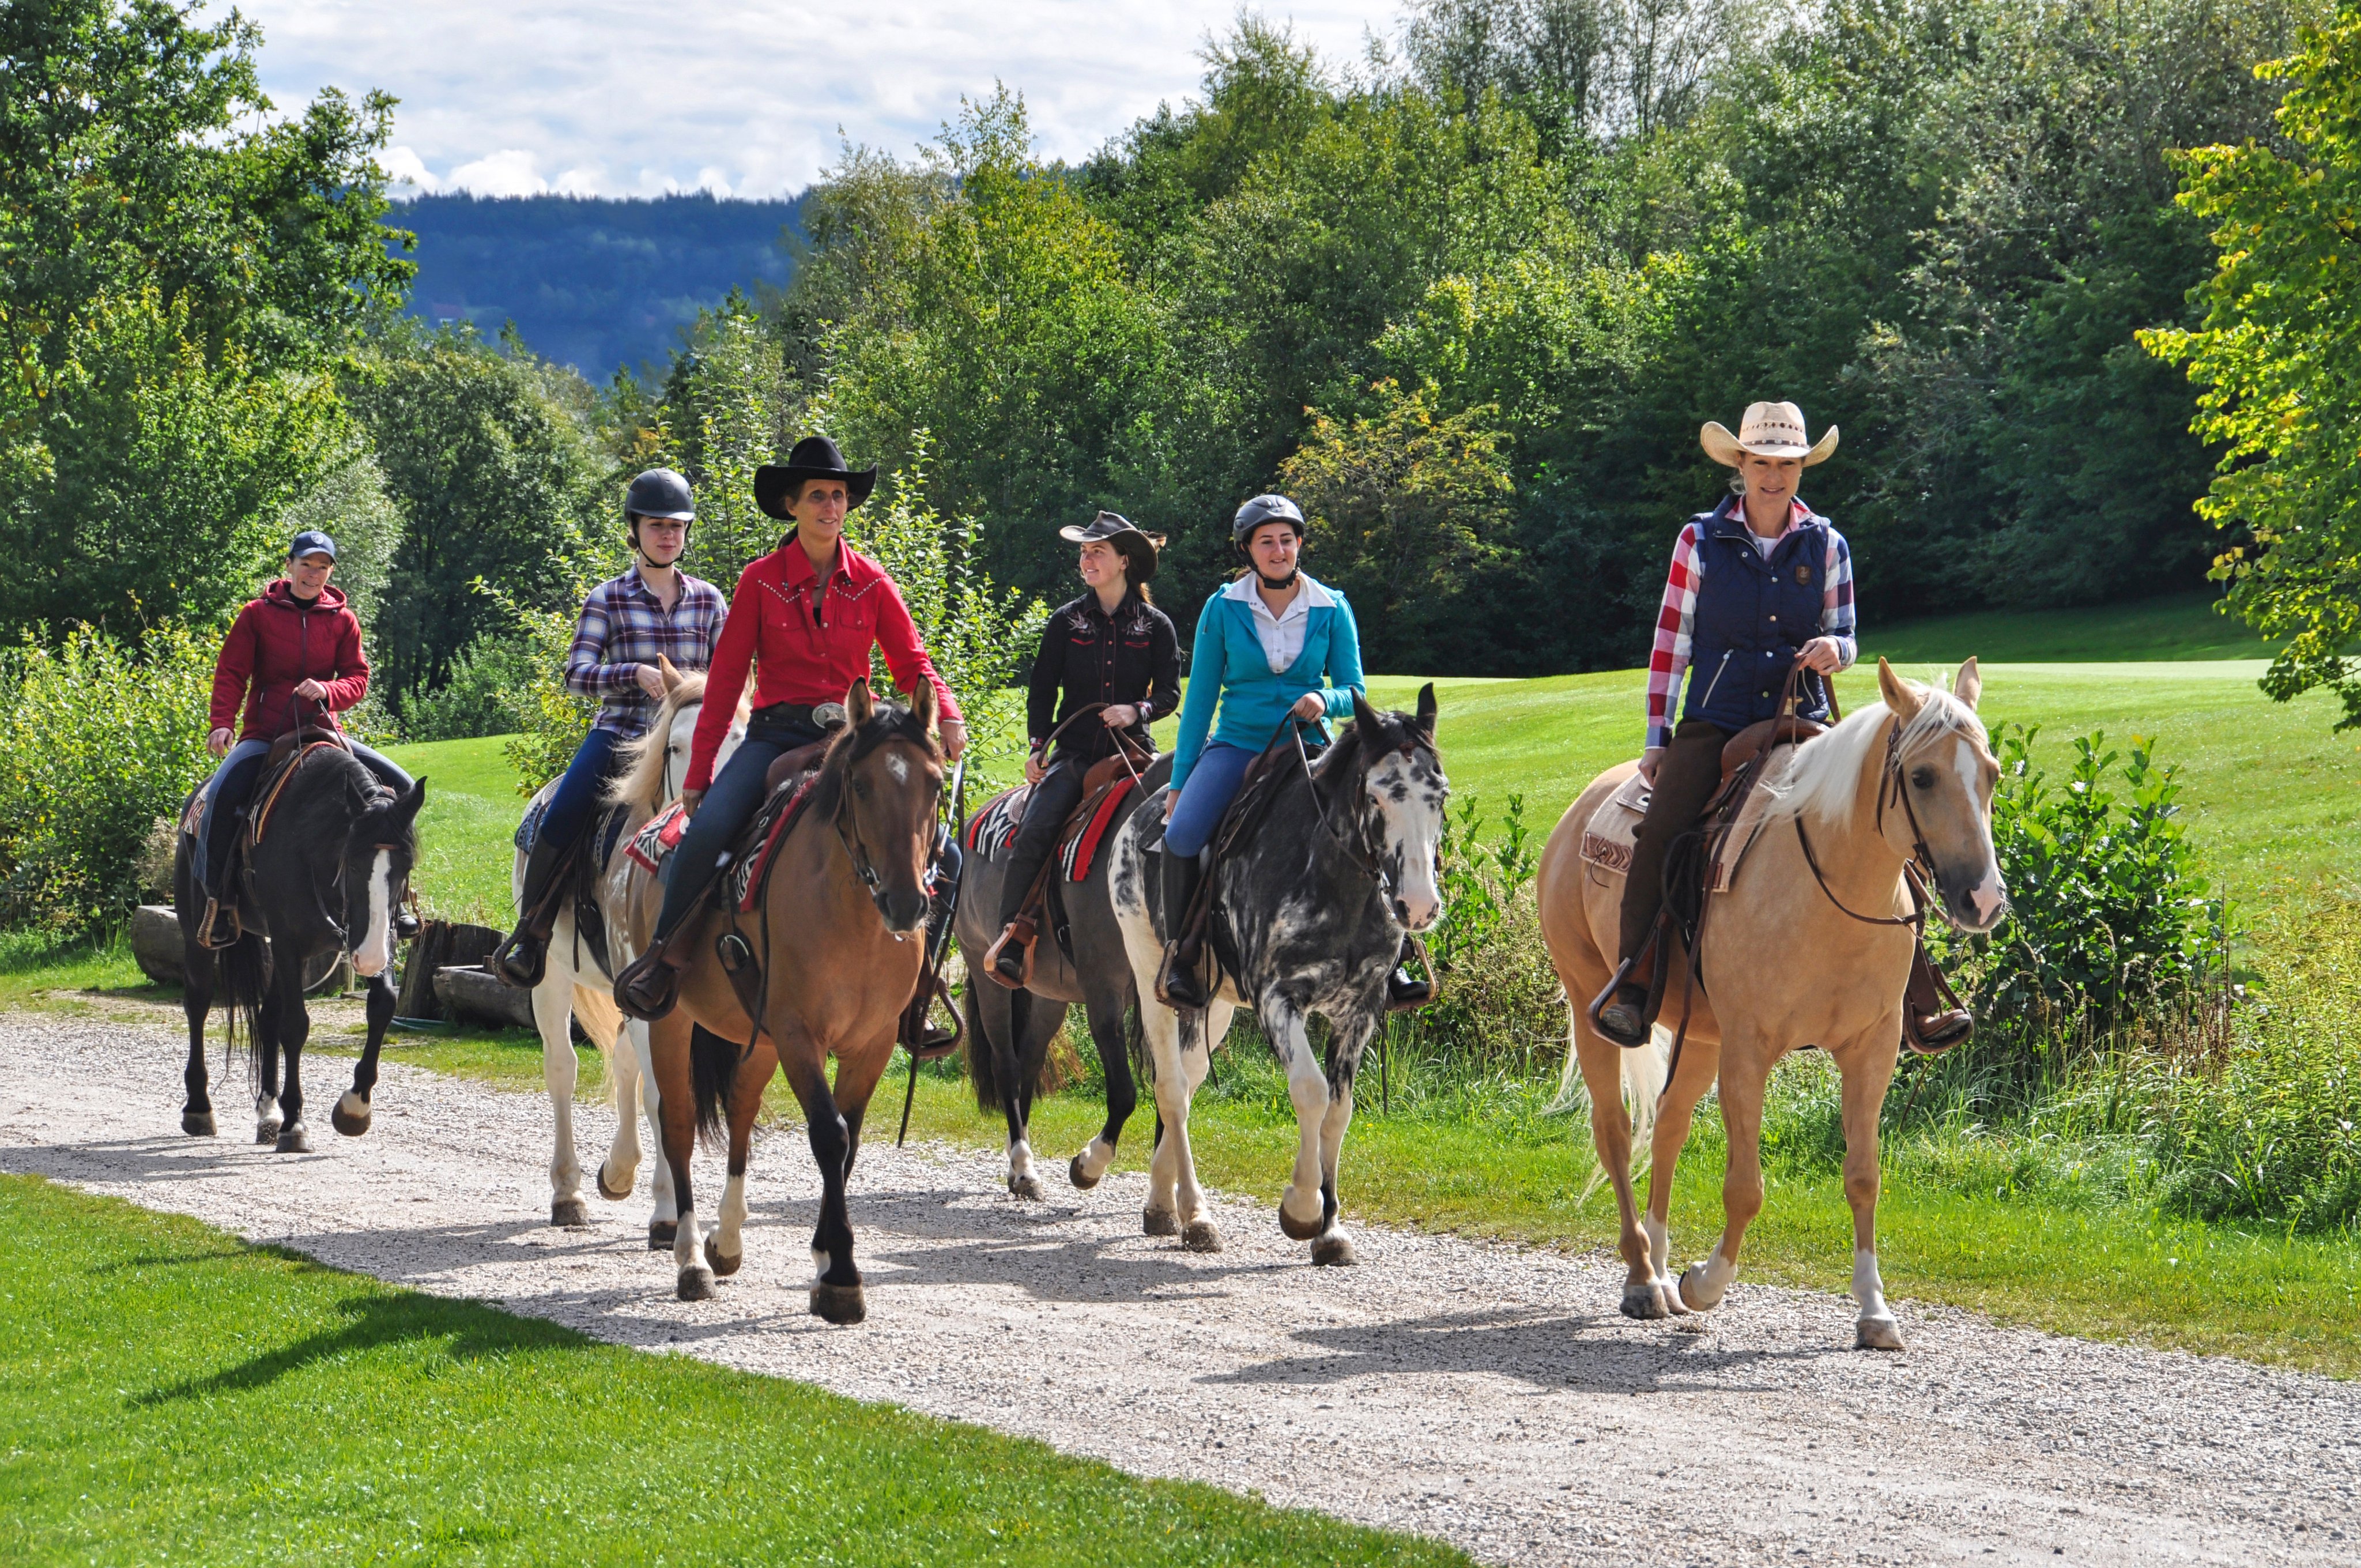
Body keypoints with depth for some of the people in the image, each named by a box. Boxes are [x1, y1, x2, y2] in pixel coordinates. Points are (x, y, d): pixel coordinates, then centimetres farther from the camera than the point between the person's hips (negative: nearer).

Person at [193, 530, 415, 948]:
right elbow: (230, 673, -1)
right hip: (265, 735, -3)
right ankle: (218, 900, -18)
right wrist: (221, 723, -17)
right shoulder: (258, 614, 1)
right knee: (222, 793, -31)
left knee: (399, 787, -10)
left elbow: (357, 678, 4)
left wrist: (327, 691, -19)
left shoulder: (342, 620, 7)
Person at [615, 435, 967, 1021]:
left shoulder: (871, 583, 7)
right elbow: (726, 678, 3)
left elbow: (913, 665, 9)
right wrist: (699, 771, 0)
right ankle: (667, 953, -11)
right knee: (708, 828, -28)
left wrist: (948, 717, -13)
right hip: (776, 734, -2)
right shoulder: (762, 580, 2)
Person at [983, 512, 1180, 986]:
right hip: (1075, 753, 1)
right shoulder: (1066, 622, 10)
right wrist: (1039, 746, -3)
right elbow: (1042, 691, 10)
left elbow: (1169, 692, 5)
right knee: (1032, 832, -22)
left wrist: (1138, 710, -16)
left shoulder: (1156, 627, 7)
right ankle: (1009, 939, -20)